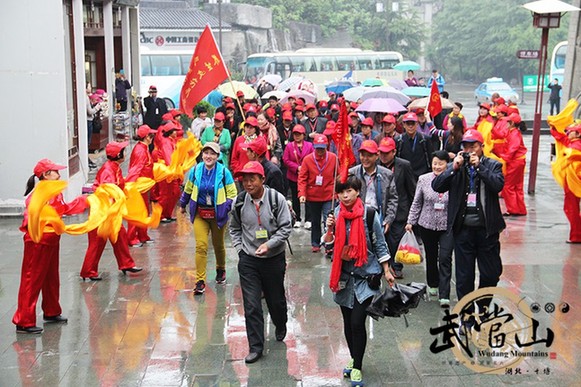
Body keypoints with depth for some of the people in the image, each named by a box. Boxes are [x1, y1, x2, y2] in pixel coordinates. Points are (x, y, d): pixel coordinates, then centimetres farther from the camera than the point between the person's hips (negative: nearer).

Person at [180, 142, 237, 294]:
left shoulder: (224, 172, -11)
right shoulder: (195, 170, -4)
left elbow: (232, 194, -5)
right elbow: (187, 190, 12)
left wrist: (227, 207, -20)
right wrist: (182, 205, 23)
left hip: (218, 214, 0)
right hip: (200, 214, 1)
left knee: (218, 245, 17)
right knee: (201, 246, -10)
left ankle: (221, 270, 45)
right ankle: (200, 281, -5)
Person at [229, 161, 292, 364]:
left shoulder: (277, 199, -11)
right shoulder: (239, 202, -3)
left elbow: (285, 227, -10)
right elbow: (234, 229, 12)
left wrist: (269, 244, -22)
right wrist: (240, 249, 0)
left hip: (274, 259, -1)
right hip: (248, 260, 1)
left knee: (276, 299, 17)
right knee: (251, 305, -2)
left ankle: (280, 326, 48)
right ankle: (256, 347, 8)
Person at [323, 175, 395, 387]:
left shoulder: (369, 214, -10)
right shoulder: (336, 214, 1)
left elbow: (380, 245, -1)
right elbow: (329, 247, 4)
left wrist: (387, 271, 0)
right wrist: (330, 229, -13)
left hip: (366, 276, -4)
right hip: (344, 275, 4)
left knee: (357, 322, -9)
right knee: (348, 321, 13)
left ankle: (357, 368, 6)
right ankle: (354, 360, 33)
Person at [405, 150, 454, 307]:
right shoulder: (424, 179, -2)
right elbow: (417, 203, 5)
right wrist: (411, 221, 4)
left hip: (448, 226, -2)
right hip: (427, 225, 3)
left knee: (445, 259, -10)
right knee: (431, 256, 17)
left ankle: (444, 295, -8)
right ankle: (433, 284, 40)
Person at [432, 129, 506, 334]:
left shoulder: (492, 165, 3)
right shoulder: (455, 166, 5)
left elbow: (498, 185, -15)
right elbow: (437, 186, -7)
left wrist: (479, 166, -16)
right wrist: (454, 167, -15)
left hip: (487, 228, -1)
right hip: (463, 228, 1)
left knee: (492, 272, 8)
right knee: (464, 276, 6)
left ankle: (483, 305, 35)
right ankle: (467, 318, 18)